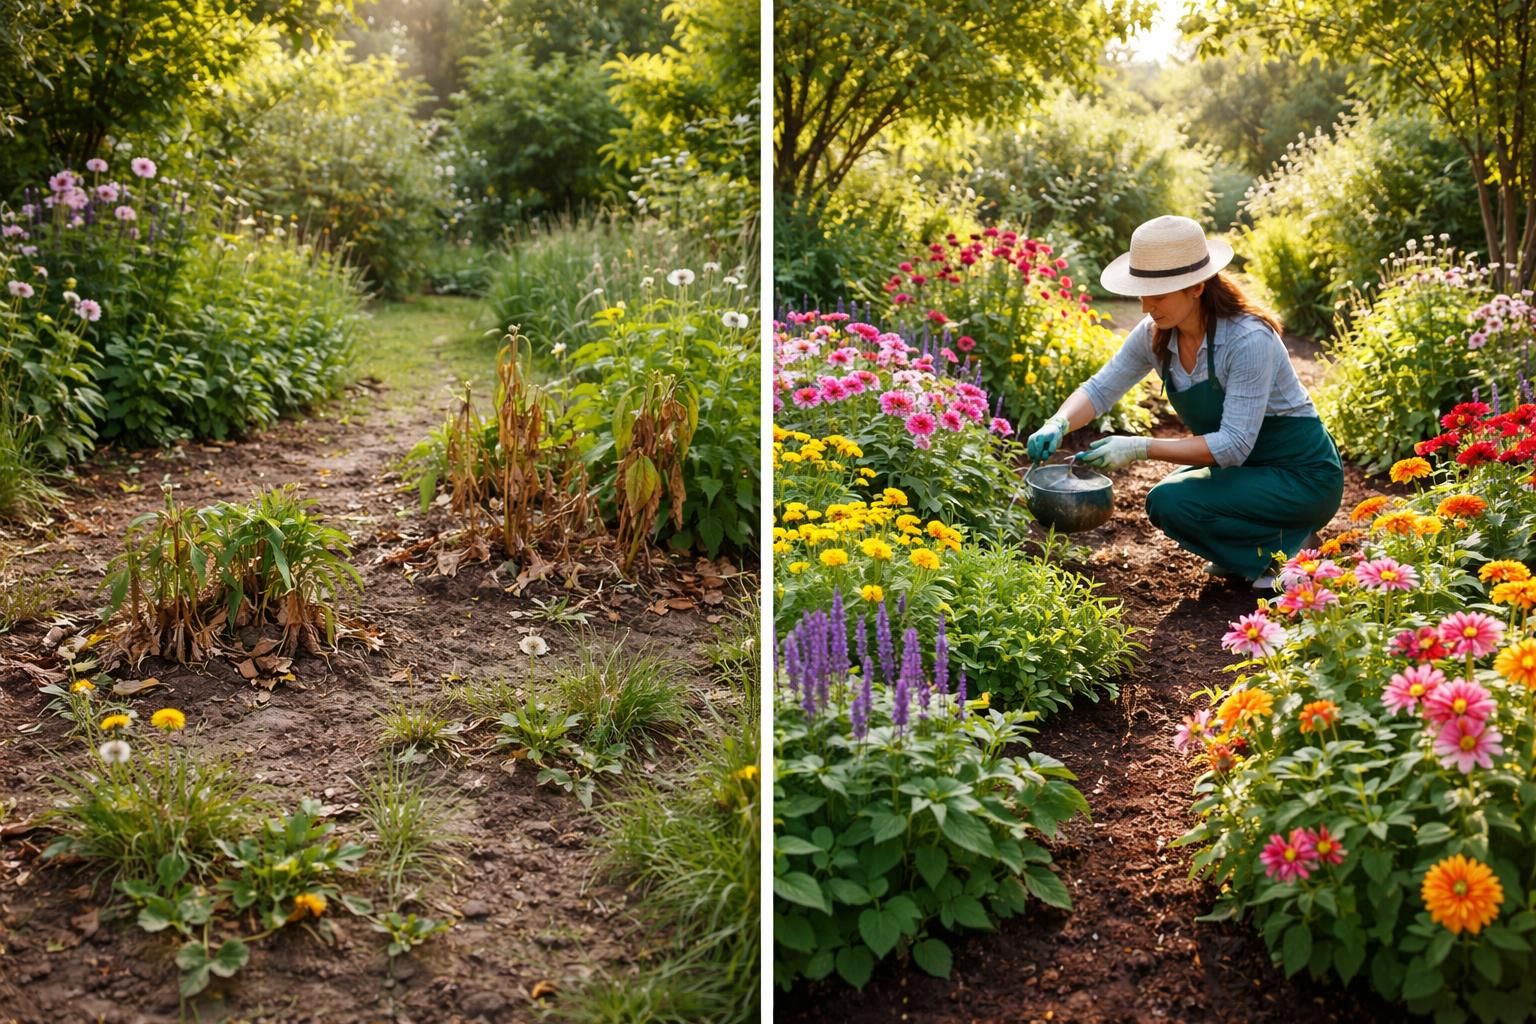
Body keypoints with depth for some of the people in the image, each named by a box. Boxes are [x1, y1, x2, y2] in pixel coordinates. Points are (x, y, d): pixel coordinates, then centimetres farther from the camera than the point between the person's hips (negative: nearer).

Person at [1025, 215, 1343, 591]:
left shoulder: (1249, 341, -29)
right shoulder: (1155, 335, -8)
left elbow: (1233, 446, -31)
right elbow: (1101, 389, -3)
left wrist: (1141, 448, -36)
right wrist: (1058, 425, -24)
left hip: (1304, 476, -8)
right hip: (1248, 467, 8)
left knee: (1171, 502, -22)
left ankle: (1286, 546, -4)